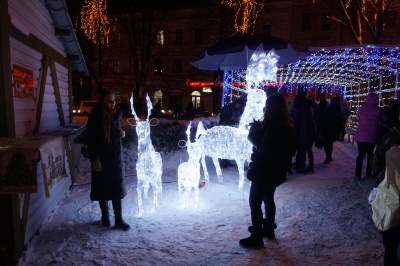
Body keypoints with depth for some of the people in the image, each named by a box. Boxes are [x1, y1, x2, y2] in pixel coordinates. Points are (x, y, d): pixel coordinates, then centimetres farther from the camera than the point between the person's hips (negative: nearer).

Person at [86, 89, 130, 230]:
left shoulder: (117, 114, 1)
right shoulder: (95, 116, -15)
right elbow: (90, 139, -14)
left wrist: (122, 133, -7)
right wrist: (94, 159, -18)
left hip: (116, 157, 4)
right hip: (102, 158, -4)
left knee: (117, 187, 7)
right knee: (103, 188, 10)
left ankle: (119, 219, 16)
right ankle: (105, 216, 30)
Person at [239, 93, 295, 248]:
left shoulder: (273, 125, -22)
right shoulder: (287, 125, 8)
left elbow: (262, 147, -25)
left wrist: (253, 134, -10)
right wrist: (259, 129, 2)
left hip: (264, 171, -10)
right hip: (276, 170, 10)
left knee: (255, 202, 0)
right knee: (268, 198, 22)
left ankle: (257, 237, 8)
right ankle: (269, 229, 35)